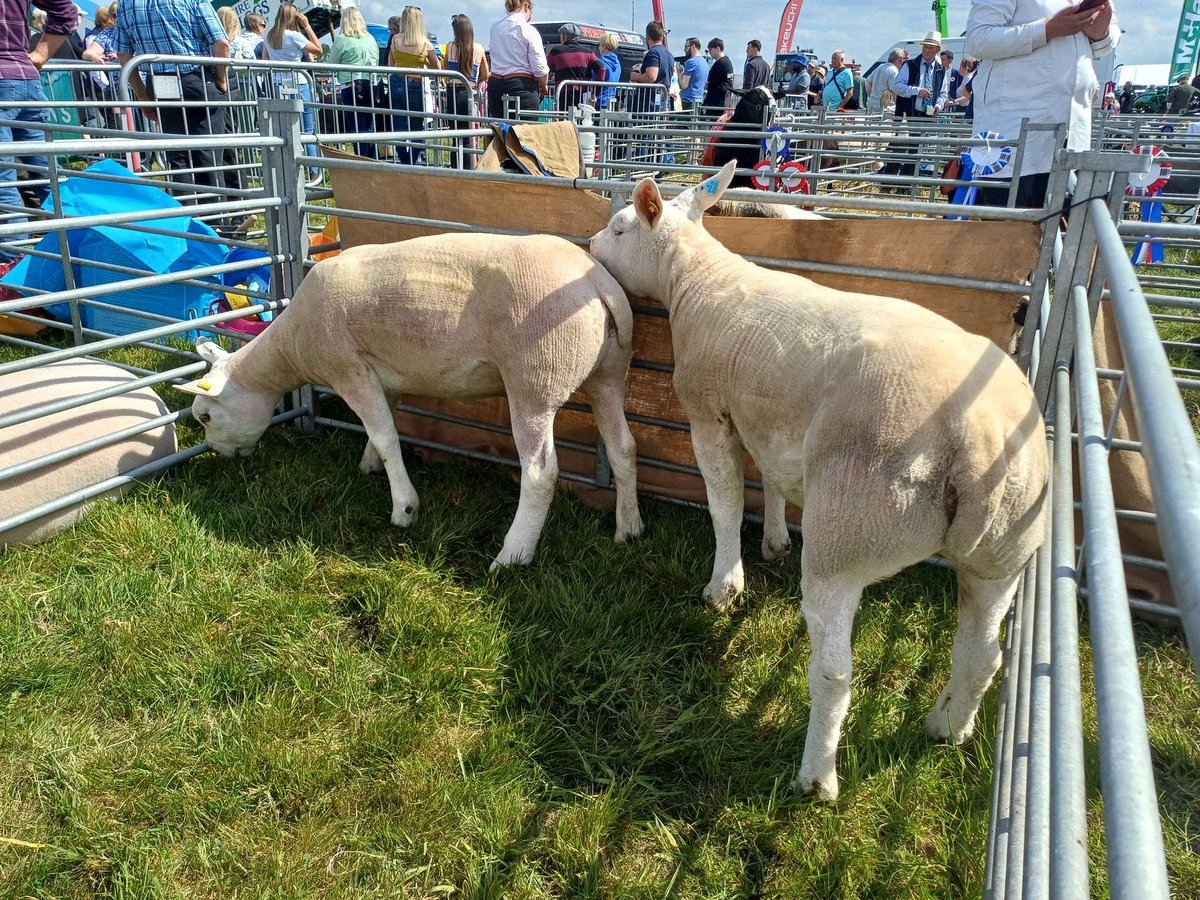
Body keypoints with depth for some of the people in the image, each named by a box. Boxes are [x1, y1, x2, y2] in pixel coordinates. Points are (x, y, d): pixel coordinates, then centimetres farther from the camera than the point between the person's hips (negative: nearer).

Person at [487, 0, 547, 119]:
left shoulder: (494, 28, 9)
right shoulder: (529, 31, -6)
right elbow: (540, 68, -9)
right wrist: (543, 86, 9)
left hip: (495, 84, 5)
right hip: (522, 86, -5)